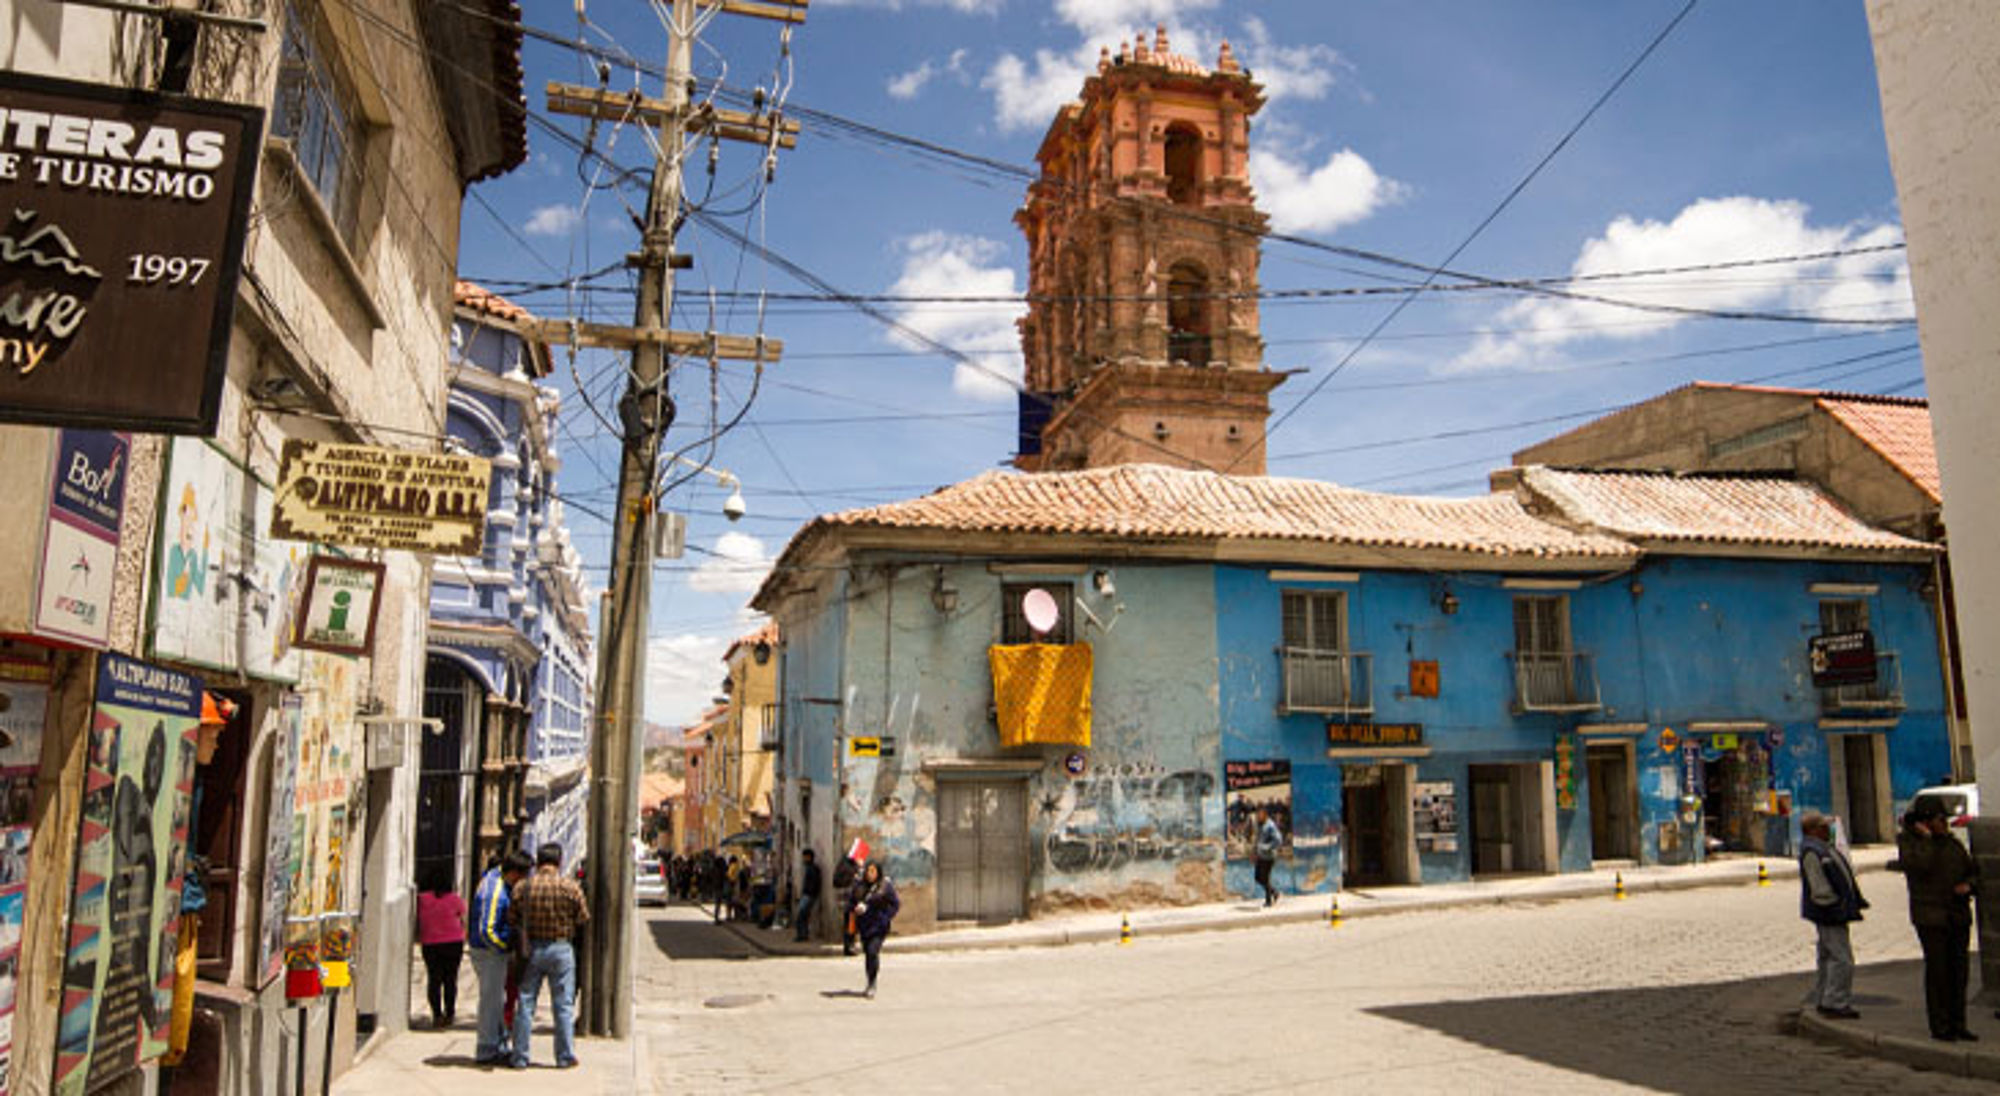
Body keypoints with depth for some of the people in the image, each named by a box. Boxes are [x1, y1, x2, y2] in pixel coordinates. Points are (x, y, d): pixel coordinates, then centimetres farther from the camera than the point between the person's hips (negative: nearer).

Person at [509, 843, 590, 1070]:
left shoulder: (522, 886, -4)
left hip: (531, 949, 2)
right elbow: (583, 919, -3)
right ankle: (565, 1057, 12)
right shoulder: (570, 886, -10)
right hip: (561, 949, -2)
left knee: (525, 1004, 11)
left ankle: (520, 1057, 15)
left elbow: (512, 918, 2)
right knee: (563, 1005, 7)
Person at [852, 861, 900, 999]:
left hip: (879, 925, -5)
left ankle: (872, 986, -9)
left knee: (873, 951, -17)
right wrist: (856, 908, -9)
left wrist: (886, 918, -11)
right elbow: (853, 901, 13)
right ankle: (870, 985, 25)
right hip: (864, 925, 5)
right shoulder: (860, 886, 4)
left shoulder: (886, 886, -7)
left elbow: (896, 904, -2)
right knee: (867, 953, 10)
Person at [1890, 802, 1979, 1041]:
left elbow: (1972, 870, 19)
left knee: (1959, 969, 7)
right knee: (1937, 970, -4)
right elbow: (1919, 866, -22)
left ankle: (1958, 1025, 16)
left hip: (1959, 915, 5)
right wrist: (1926, 838, -14)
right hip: (1930, 916, -5)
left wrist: (1968, 885, -1)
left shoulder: (1953, 843, 12)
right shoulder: (1908, 841, -5)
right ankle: (1939, 1027, 4)